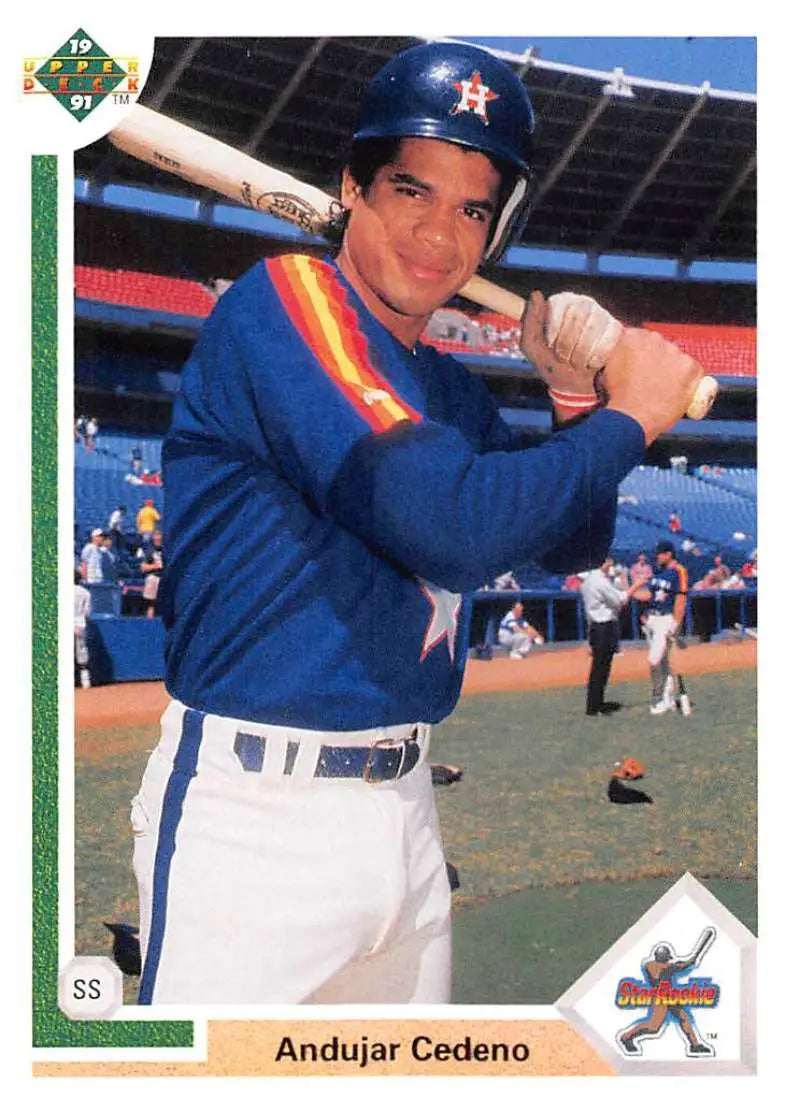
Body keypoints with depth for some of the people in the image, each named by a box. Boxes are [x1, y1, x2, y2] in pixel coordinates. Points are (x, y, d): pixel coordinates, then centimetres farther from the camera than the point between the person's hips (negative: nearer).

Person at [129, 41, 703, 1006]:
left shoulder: (452, 389, 13)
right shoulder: (285, 302, -13)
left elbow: (572, 544, 20)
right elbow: (453, 529, -25)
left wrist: (576, 399, 3)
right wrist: (629, 418, -11)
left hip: (403, 809, 8)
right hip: (251, 814, -8)